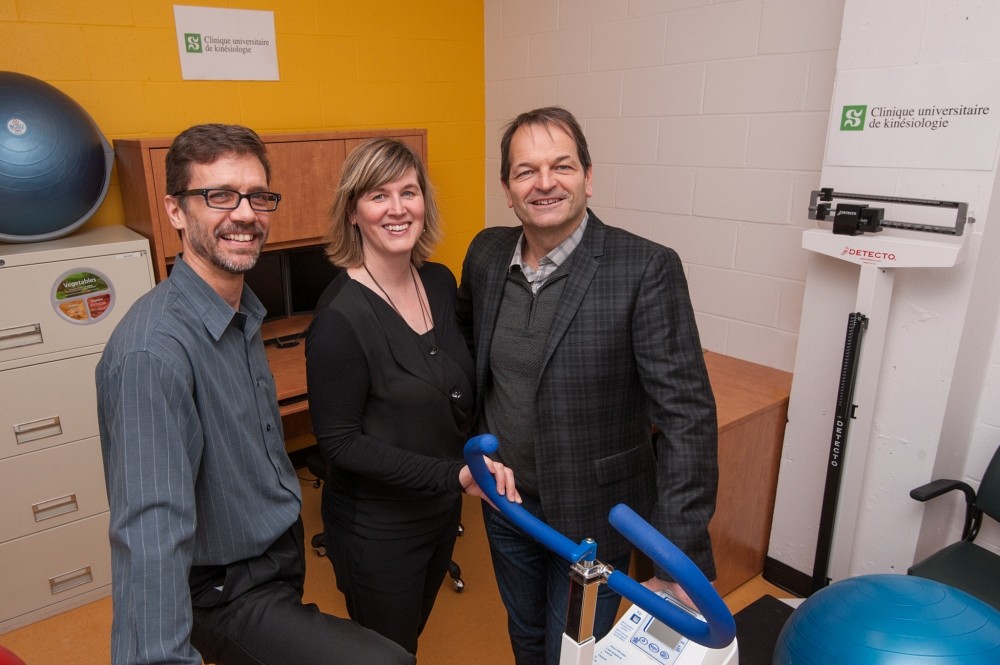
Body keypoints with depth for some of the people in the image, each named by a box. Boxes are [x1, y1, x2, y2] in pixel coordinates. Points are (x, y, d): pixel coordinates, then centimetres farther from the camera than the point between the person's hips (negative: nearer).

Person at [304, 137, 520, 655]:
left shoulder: (440, 283, -5)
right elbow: (339, 442, -21)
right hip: (376, 529, -6)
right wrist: (453, 474, -26)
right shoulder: (339, 316, -25)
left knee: (412, 633, 30)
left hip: (442, 511, 6)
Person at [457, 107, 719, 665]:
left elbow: (687, 413, -22)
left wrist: (683, 557, -25)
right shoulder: (486, 253, -5)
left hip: (590, 514, -4)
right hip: (505, 500, 5)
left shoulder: (646, 269, -21)